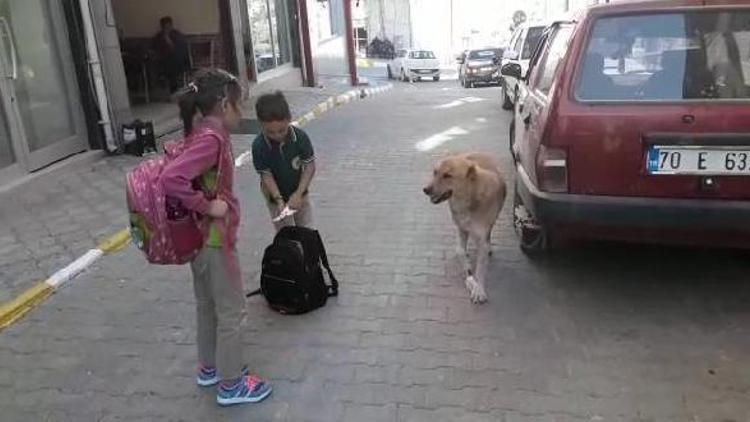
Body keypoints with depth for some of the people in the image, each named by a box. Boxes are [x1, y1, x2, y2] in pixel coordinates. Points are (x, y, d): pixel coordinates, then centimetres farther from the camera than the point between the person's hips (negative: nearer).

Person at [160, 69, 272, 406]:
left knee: (208, 306, 22)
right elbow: (171, 179, -36)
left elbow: (184, 171, 18)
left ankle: (210, 367, 39)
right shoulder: (211, 139, -24)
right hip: (214, 239, -9)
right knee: (231, 310, 5)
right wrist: (207, 207, -25)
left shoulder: (203, 134, 5)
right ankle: (231, 384, 20)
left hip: (201, 237, 9)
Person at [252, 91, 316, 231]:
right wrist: (279, 200, -28)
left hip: (299, 193, 2)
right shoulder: (258, 146, -25)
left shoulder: (301, 137, -22)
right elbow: (266, 175, -19)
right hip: (275, 196, -1)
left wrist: (299, 193, -22)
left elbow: (310, 166, -16)